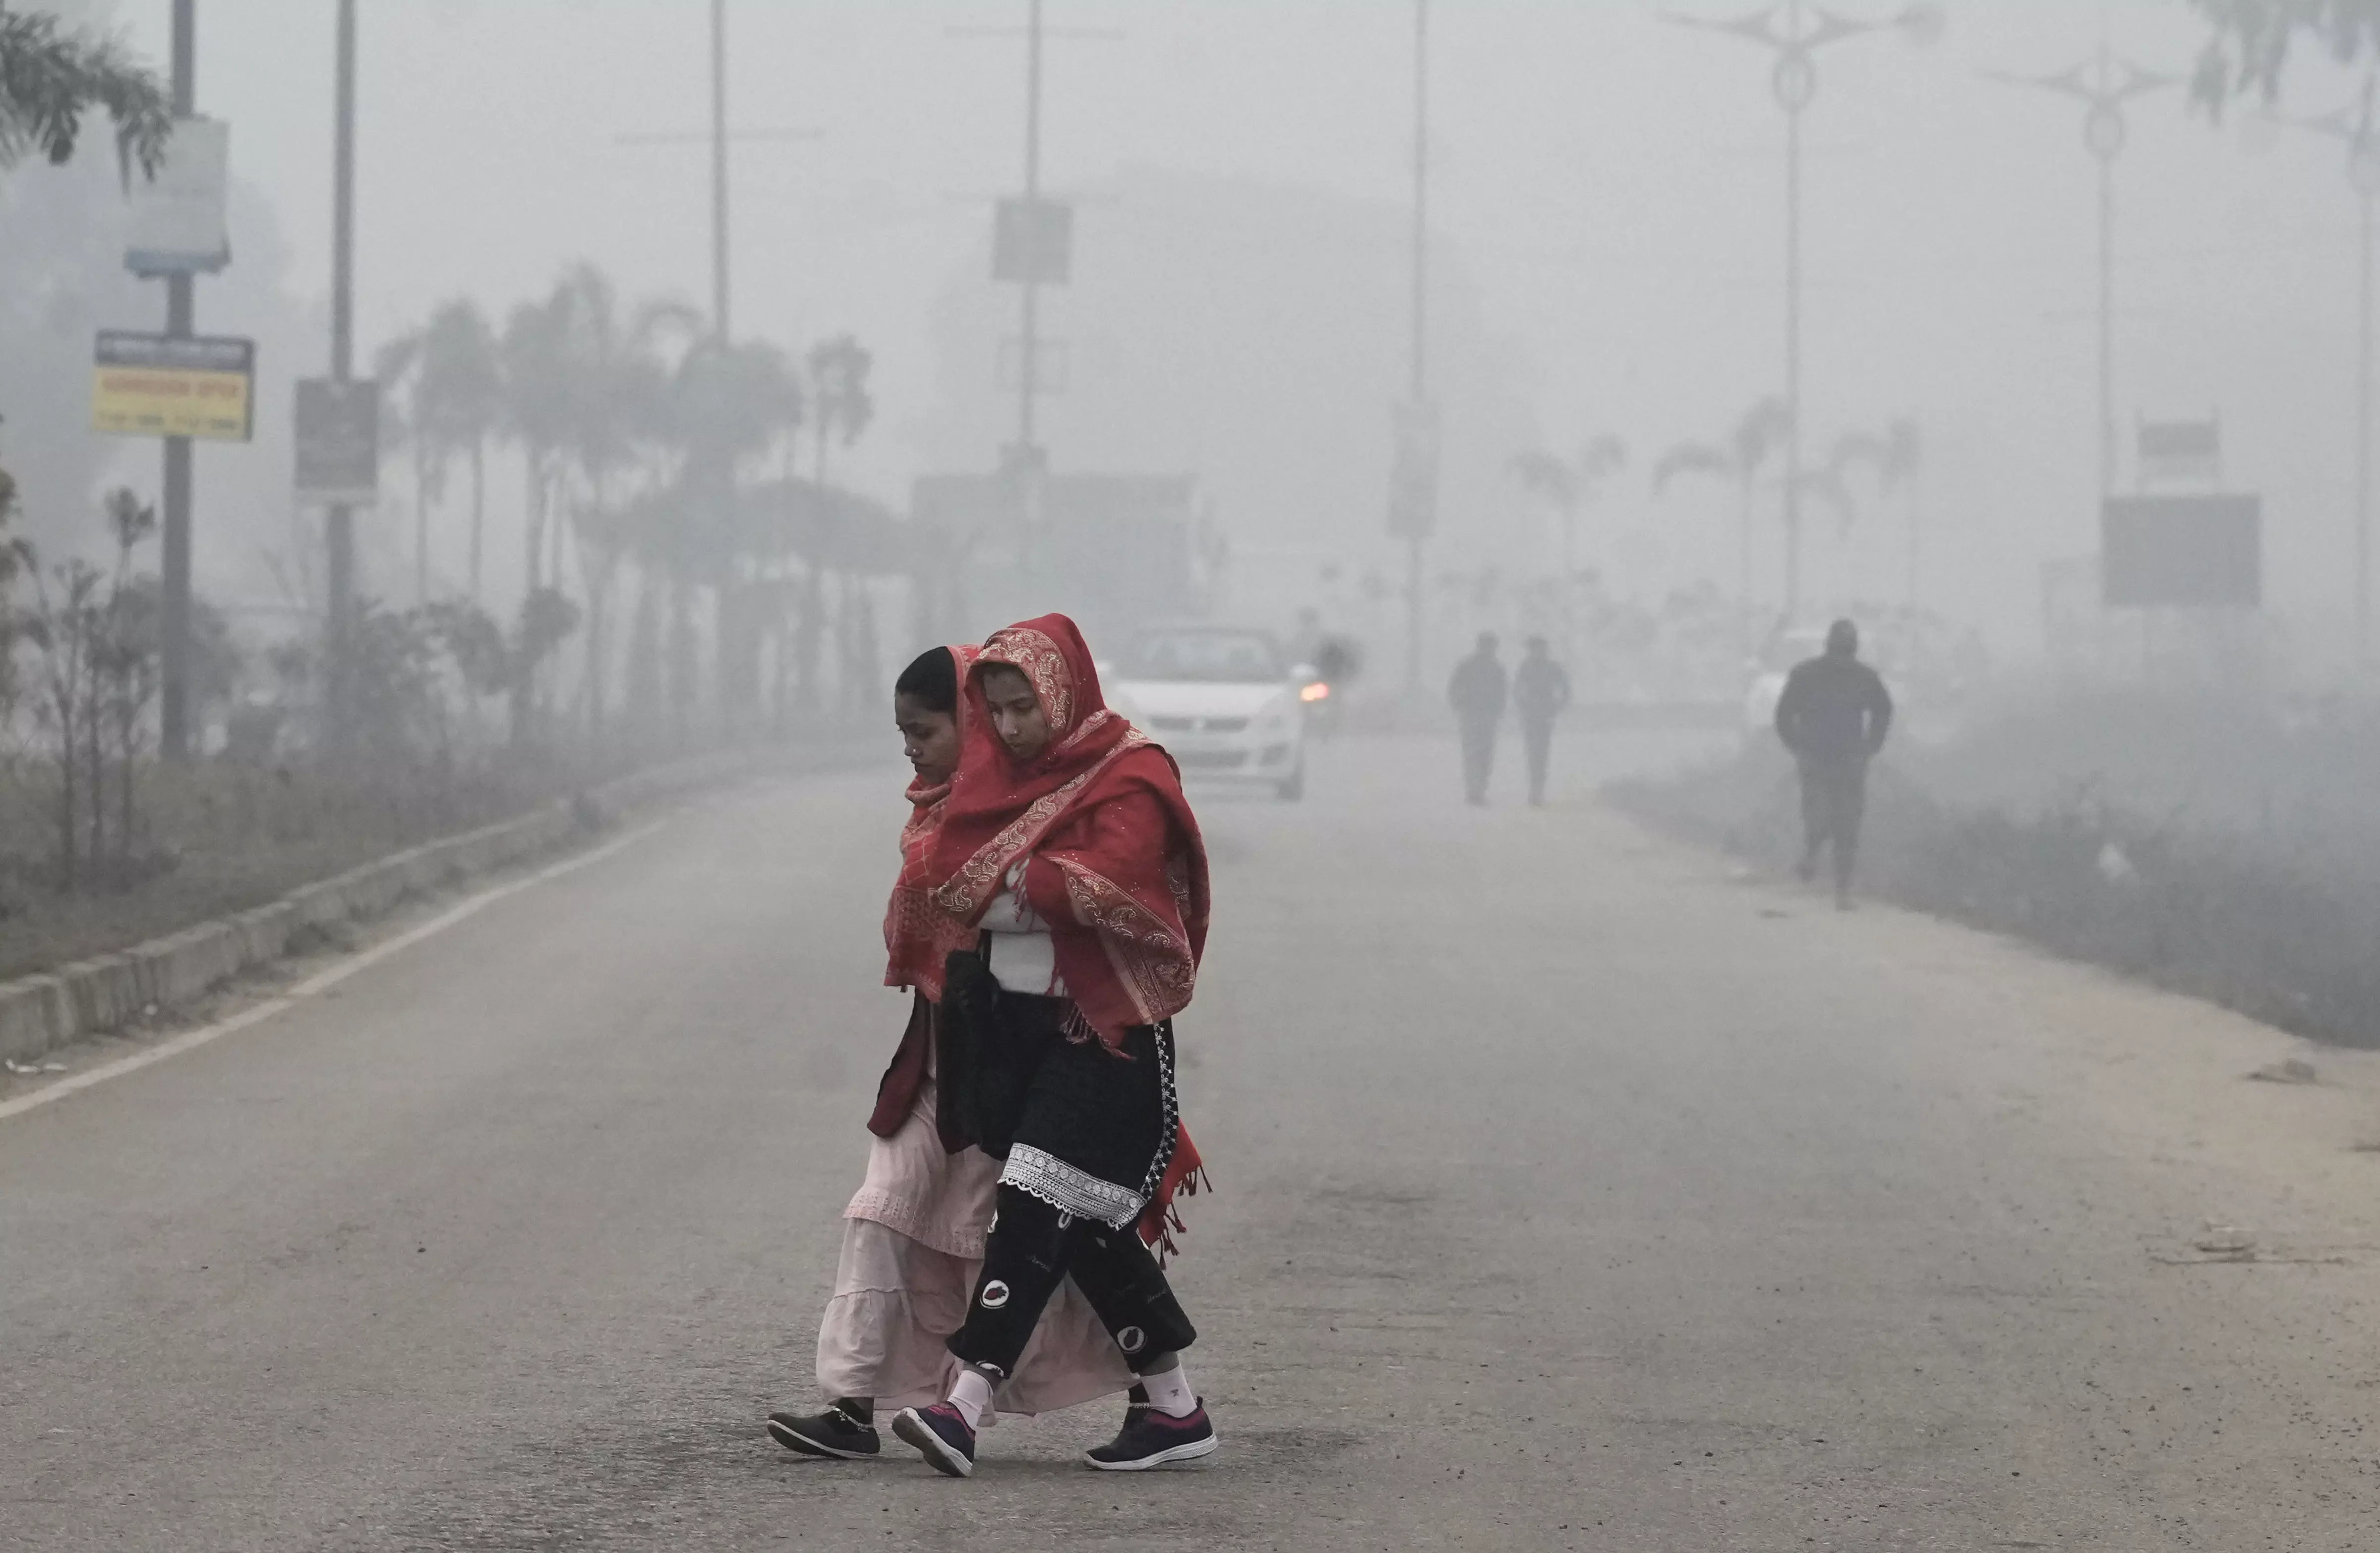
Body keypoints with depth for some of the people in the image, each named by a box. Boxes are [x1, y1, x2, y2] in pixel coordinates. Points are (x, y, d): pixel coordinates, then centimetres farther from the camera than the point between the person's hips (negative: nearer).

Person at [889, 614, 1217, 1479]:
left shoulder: (1129, 778, -10)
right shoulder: (1002, 773, 13)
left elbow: (1112, 883, -23)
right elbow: (953, 876, 16)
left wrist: (1012, 880, -13)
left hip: (1103, 1027, -8)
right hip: (1014, 1018, 8)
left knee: (1039, 1204, -16)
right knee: (1087, 1223, 7)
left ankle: (969, 1404, -26)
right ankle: (1173, 1406, 15)